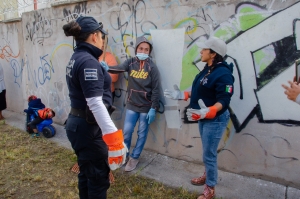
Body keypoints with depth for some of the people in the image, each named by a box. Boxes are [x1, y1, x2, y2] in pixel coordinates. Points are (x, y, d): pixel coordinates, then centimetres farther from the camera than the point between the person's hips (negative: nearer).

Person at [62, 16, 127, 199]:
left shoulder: (76, 58, 10)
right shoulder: (88, 61, -21)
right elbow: (95, 103, -31)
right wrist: (112, 134, -32)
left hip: (77, 123, 10)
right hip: (88, 127, -10)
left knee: (87, 173, 23)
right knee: (99, 176, 6)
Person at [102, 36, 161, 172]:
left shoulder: (152, 67, -9)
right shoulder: (131, 62, 0)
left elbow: (156, 89, -10)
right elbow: (120, 68, -19)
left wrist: (153, 109, -13)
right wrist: (107, 68, -41)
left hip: (146, 107, -2)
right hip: (131, 105, 3)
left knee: (142, 134, 10)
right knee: (126, 131, 8)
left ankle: (134, 158, 27)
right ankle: (124, 155, 31)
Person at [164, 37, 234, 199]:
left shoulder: (223, 74, -22)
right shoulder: (207, 70, 5)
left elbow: (223, 101, -26)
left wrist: (207, 112, -41)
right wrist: (182, 95, 12)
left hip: (215, 120, -9)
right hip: (204, 118, 9)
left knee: (209, 155, 3)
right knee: (207, 152, 23)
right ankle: (208, 175, 45)